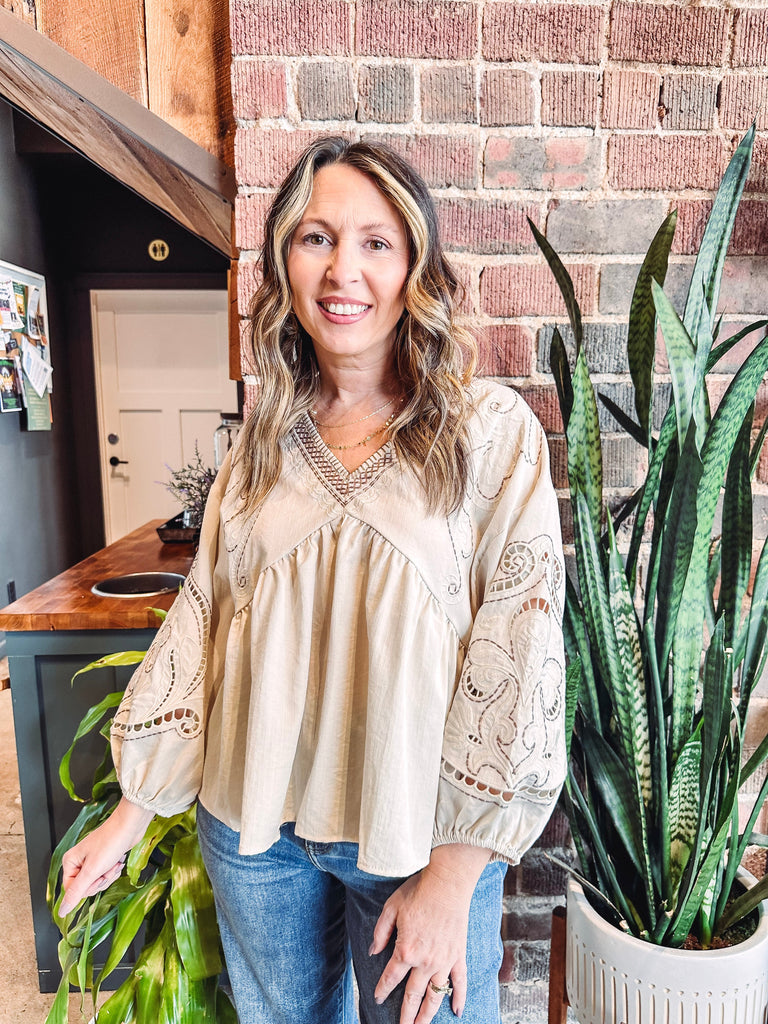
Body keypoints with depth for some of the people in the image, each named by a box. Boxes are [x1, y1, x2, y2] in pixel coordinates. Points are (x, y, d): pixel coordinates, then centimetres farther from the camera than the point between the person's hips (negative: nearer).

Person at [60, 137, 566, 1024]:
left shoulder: (492, 432, -12)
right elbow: (202, 618, 3)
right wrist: (132, 811, 4)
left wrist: (452, 877, -12)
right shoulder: (265, 442, 1)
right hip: (252, 826, 4)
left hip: (415, 831, -3)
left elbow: (519, 651, -13)